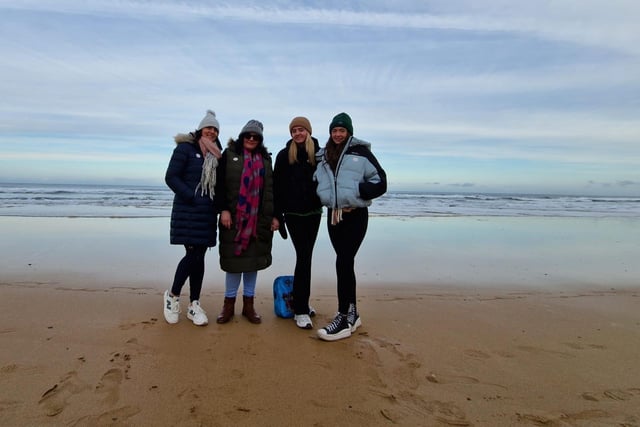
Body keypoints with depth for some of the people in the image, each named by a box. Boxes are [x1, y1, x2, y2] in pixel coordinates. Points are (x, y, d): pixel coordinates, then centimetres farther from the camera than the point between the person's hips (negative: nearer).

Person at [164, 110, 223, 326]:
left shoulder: (216, 154, 13)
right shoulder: (185, 149, -2)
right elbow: (171, 177, -8)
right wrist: (192, 197, -15)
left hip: (207, 213, 5)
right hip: (188, 211, -5)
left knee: (198, 257, 7)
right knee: (193, 255, -10)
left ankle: (194, 305, 16)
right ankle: (172, 295, 15)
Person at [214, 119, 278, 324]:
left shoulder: (265, 159, 14)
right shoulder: (229, 154, 5)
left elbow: (271, 189, 12)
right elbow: (220, 184, -2)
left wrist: (274, 215, 6)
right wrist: (223, 209, -12)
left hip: (259, 218, 3)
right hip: (234, 217, -2)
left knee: (253, 258, 6)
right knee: (234, 258, 2)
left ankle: (248, 304, 18)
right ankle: (229, 303, 17)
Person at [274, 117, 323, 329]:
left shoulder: (318, 153, 5)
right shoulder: (284, 155, 0)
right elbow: (277, 186, -1)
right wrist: (277, 214, -4)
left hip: (313, 212, 3)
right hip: (293, 212, -3)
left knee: (305, 256, 11)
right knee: (303, 256, -8)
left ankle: (302, 302, 25)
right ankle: (300, 311, -1)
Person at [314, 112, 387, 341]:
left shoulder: (361, 152, -1)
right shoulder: (324, 157, 14)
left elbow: (380, 183, -5)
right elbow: (316, 182, 20)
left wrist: (355, 192, -14)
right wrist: (326, 198, 2)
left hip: (355, 215, -5)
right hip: (333, 215, 5)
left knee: (343, 263, -11)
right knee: (345, 263, 11)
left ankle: (343, 318, -1)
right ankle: (352, 313, 23)